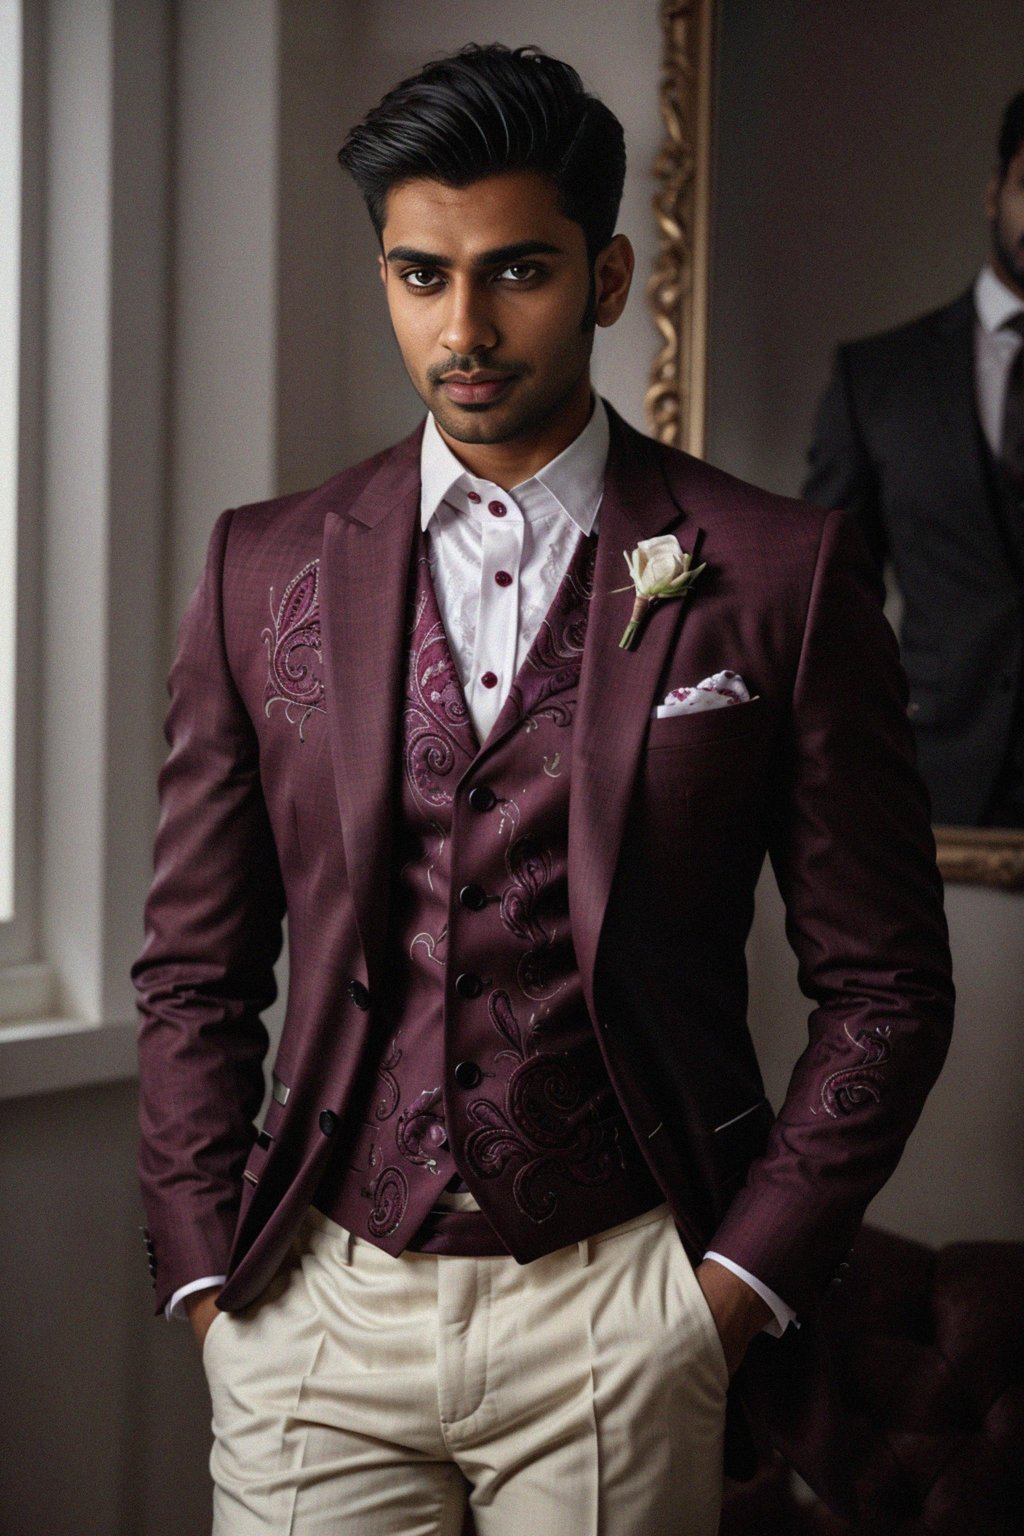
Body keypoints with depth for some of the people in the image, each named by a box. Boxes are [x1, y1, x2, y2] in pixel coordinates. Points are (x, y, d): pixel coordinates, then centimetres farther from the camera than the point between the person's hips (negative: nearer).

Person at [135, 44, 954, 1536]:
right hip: (317, 1302, 2)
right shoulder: (266, 569, 4)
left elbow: (882, 987, 0)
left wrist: (742, 1281, -5)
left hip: (619, 1309, -2)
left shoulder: (781, 574, -3)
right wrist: (206, 1278, 2)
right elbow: (196, 970, 8)